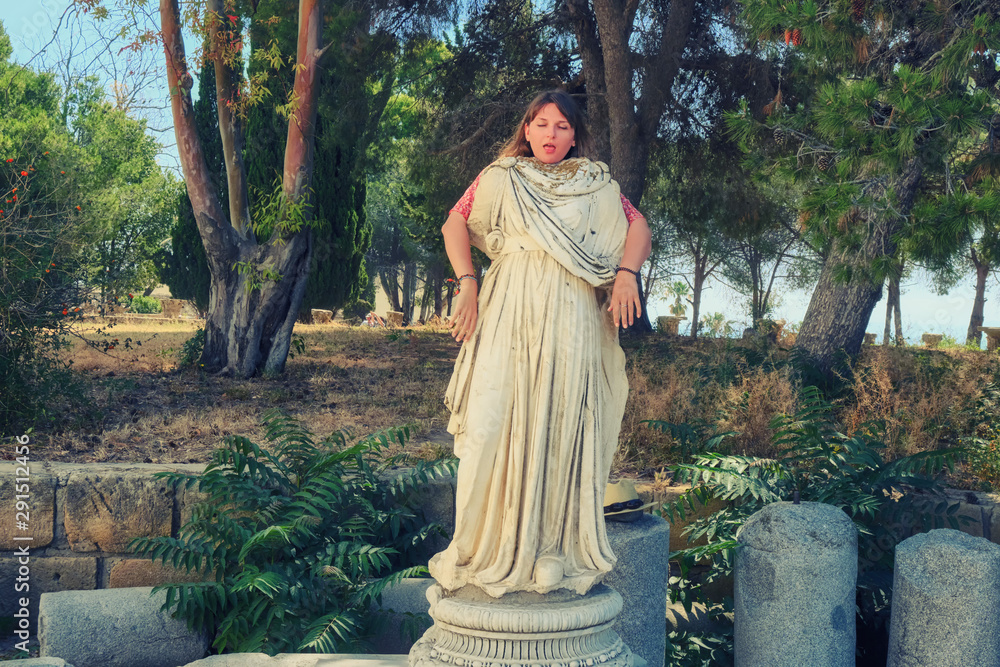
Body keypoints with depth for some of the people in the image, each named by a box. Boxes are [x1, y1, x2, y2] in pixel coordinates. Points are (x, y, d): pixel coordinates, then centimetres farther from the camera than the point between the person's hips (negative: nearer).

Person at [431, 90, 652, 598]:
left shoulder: (597, 185, 18)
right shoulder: (499, 178, 15)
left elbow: (638, 227, 13)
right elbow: (455, 223, 11)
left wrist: (626, 273, -6)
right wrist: (467, 282, -3)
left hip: (572, 316, 1)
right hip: (509, 311, -1)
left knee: (564, 420, -2)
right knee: (498, 417, -8)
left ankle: (556, 550, 5)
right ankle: (491, 548, 1)